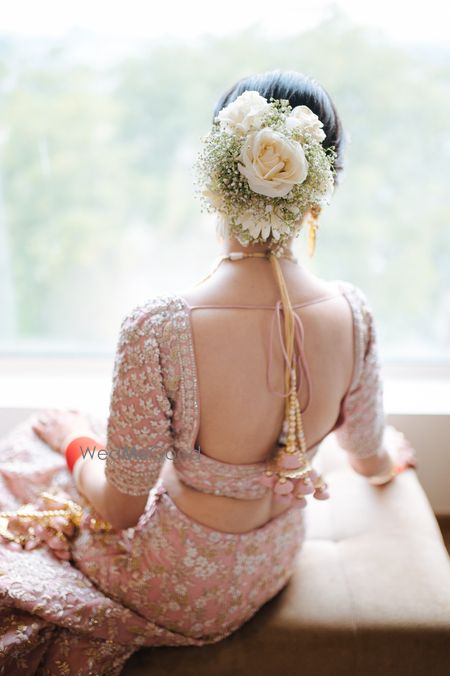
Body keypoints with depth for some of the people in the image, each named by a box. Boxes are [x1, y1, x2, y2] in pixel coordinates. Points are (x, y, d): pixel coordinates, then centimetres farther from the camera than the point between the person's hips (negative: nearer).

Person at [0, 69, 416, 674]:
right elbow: (370, 459, -1)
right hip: (275, 561, 5)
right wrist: (388, 464, 23)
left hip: (186, 590, -4)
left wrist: (83, 459, 2)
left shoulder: (158, 330, -34)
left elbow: (119, 510, -20)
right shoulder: (354, 314, -19)